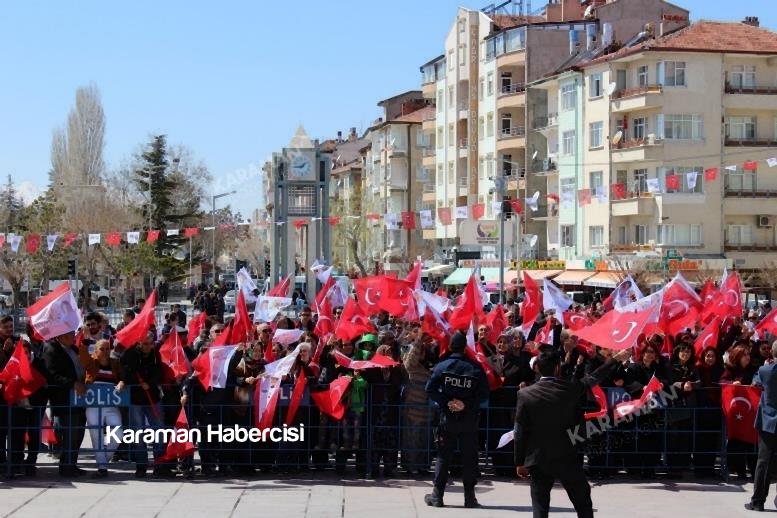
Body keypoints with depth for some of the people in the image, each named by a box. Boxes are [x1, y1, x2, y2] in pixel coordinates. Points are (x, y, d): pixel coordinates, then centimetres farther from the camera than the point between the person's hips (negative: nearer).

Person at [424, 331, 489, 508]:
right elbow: (484, 394, -8)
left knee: (443, 456, 8)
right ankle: (469, 497, 6)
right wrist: (467, 404, -9)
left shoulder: (442, 366, -5)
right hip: (469, 419, 0)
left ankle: (437, 495, 7)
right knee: (469, 457, 6)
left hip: (447, 418, 0)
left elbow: (430, 389, -11)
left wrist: (446, 403, -9)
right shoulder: (475, 368, -5)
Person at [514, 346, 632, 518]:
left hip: (538, 460, 0)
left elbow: (520, 433, -6)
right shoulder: (570, 388, -6)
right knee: (582, 500, 16)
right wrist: (616, 359, 26)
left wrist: (520, 462, 3)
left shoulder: (525, 394, -8)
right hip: (566, 458, 0)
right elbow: (595, 378, 12)